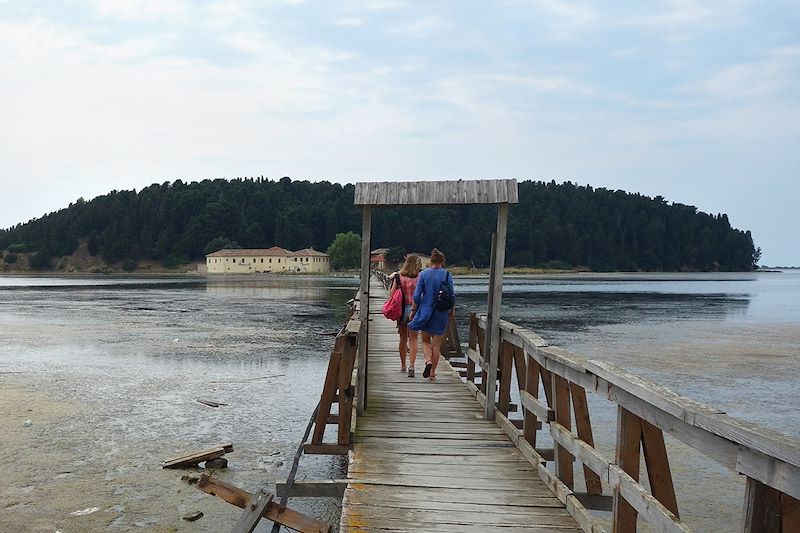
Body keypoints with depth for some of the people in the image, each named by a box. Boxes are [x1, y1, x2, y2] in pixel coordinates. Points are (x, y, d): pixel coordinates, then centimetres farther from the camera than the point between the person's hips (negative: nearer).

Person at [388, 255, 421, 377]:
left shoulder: (398, 277, -1)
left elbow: (391, 294, -2)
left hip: (401, 310, 2)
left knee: (403, 338, 15)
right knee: (413, 339, 1)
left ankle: (403, 365, 26)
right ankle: (411, 366, -10)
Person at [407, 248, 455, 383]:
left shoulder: (423, 274, -4)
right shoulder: (447, 274, -3)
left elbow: (417, 295, -6)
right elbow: (451, 294, -3)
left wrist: (413, 311, 5)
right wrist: (451, 310, 11)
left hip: (425, 310, 0)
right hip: (441, 313, 0)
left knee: (425, 340, 17)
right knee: (436, 344, 8)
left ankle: (428, 361, -9)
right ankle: (432, 373, 11)